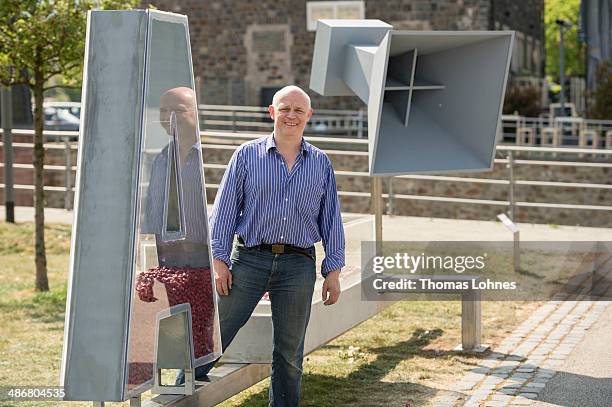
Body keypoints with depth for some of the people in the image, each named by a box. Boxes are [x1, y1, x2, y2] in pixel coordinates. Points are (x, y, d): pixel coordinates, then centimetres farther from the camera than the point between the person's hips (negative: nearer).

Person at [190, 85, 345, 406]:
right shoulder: (247, 155, 3)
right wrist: (219, 260, -4)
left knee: (290, 352, 9)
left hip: (298, 266, 2)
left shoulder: (321, 164, 9)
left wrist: (333, 271, 5)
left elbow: (331, 220, 11)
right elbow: (224, 209, 2)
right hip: (248, 259, -2)